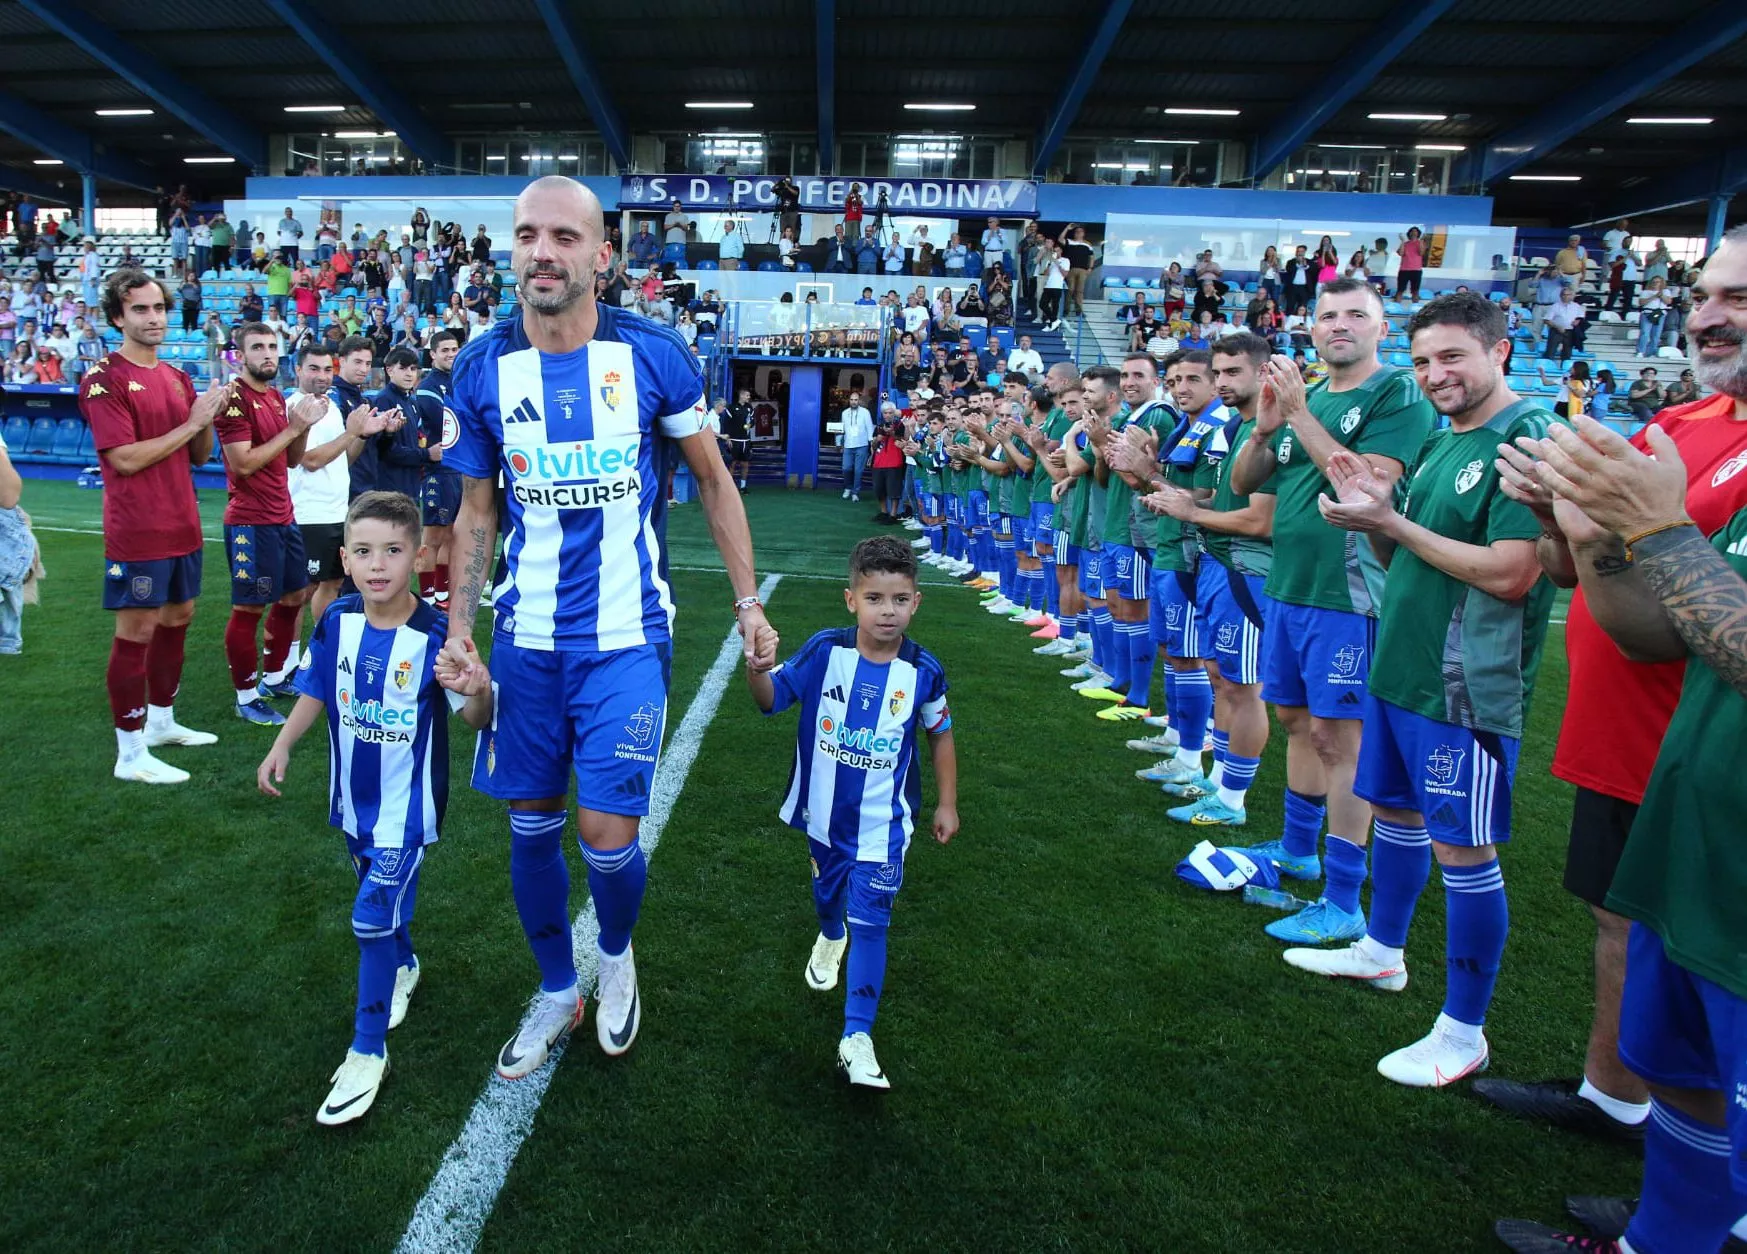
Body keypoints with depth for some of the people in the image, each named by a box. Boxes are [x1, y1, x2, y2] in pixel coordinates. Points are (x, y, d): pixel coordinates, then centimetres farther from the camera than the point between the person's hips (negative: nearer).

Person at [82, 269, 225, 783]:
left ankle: (161, 722, 33)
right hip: (136, 532, -8)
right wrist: (190, 423, -15)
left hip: (182, 526, 8)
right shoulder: (104, 379, -10)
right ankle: (130, 754, 5)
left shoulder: (177, 377, 12)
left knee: (178, 617, 16)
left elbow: (199, 456, 14)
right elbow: (125, 458, -18)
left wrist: (208, 418, -5)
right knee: (136, 631, -3)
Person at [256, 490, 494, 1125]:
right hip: (354, 794, 5)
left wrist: (478, 690, -44)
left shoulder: (435, 636, -23)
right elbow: (316, 691, 8)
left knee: (373, 917, -5)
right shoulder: (336, 621, -8)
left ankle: (367, 1052, 11)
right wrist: (282, 747, 5)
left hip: (408, 803, -5)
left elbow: (476, 718, -23)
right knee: (384, 897, 24)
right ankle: (404, 966, 54)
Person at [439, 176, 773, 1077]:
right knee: (531, 824, 11)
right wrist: (458, 624, -3)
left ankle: (617, 955, 30)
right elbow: (476, 511, 8)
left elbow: (713, 480, 4)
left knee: (607, 835, -5)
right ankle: (557, 991, 35)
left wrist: (748, 602, 2)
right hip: (526, 639, 3)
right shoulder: (481, 367, -2)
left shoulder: (653, 354, -8)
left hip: (626, 637, -2)